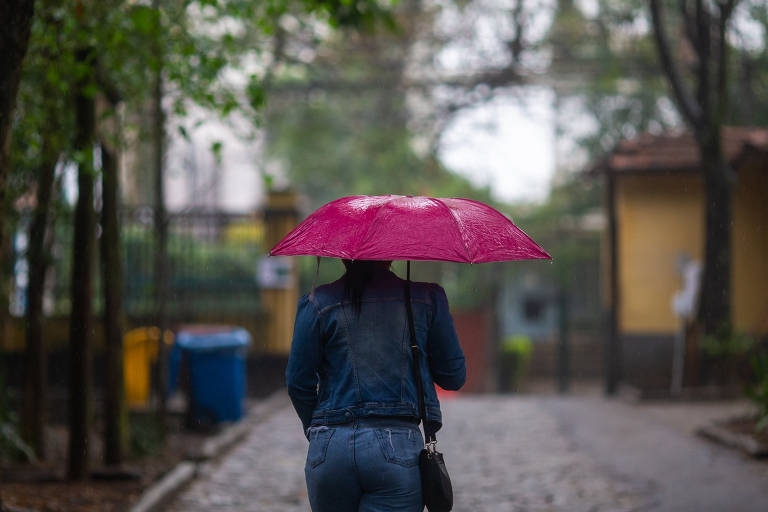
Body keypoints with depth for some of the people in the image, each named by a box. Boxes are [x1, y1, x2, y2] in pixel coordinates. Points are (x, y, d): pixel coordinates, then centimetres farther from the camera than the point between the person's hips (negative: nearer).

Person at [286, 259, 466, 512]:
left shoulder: (318, 303, 3)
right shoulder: (427, 297, 4)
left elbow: (298, 384, 4)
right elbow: (454, 377, 10)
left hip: (330, 451, 1)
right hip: (397, 449, -1)